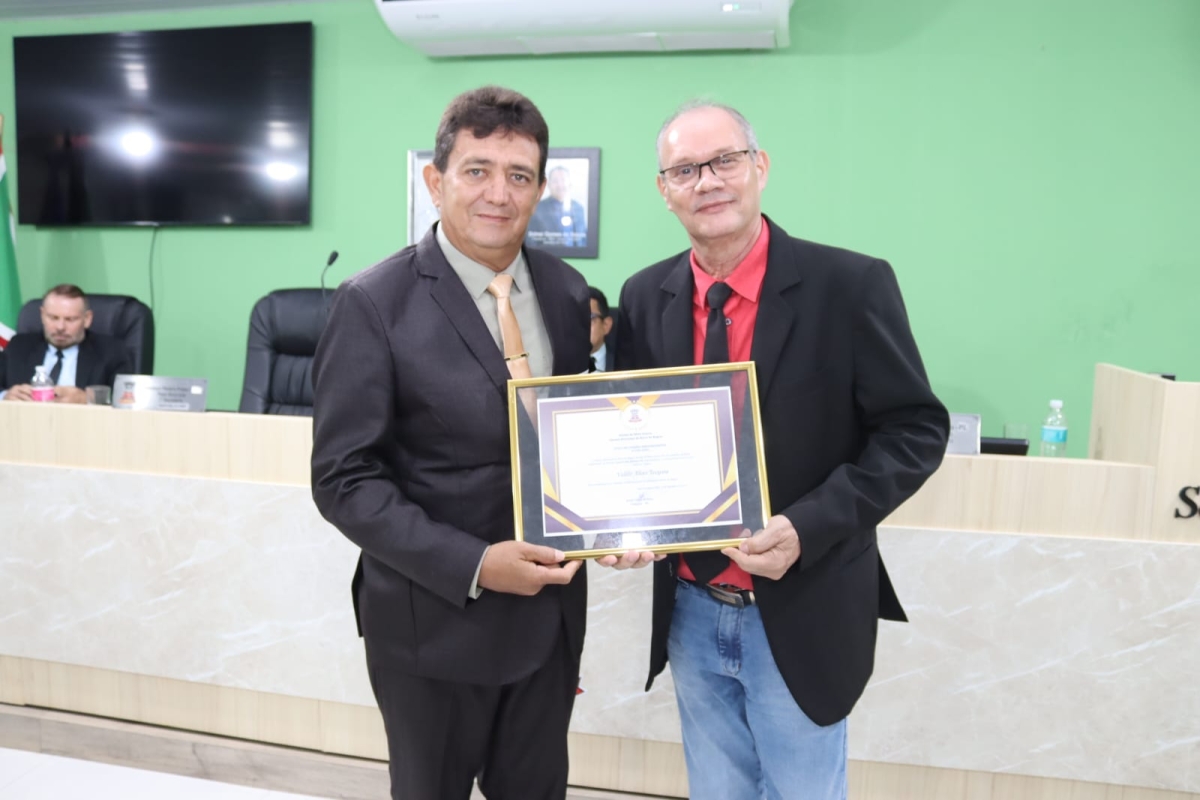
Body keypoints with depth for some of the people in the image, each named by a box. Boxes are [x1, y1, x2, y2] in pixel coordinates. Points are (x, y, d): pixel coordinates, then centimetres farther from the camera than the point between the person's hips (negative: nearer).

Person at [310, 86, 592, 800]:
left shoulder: (567, 292, 1)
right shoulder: (374, 304, -14)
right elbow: (344, 479, -14)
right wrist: (473, 566, -22)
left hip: (551, 612, 4)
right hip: (434, 621, -4)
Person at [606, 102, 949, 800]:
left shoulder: (849, 285, -12)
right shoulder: (644, 297, 0)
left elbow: (915, 430, -10)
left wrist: (808, 527, -21)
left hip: (801, 615, -3)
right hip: (690, 611, 4)